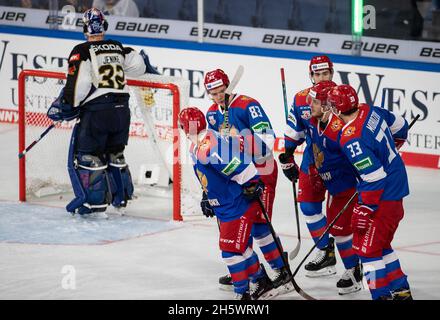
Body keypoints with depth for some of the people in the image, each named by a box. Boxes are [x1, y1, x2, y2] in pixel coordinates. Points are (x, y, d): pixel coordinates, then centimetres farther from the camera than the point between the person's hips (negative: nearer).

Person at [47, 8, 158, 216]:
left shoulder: (82, 51, -7)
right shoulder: (118, 48, 9)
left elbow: (77, 83, -15)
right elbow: (138, 65, 17)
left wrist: (66, 106, -4)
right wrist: (144, 61, 41)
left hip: (96, 111, -6)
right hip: (121, 110, 6)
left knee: (86, 155, 3)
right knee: (114, 153, 22)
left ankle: (95, 201, -2)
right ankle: (121, 196, 25)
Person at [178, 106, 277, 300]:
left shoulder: (208, 146, -26)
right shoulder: (196, 147, 9)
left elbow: (240, 165, -27)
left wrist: (251, 183, -20)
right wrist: (207, 196, 25)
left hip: (238, 206, -11)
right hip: (225, 207, 11)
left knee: (231, 250, -8)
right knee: (241, 246, 18)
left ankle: (242, 293, 0)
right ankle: (263, 283, 31)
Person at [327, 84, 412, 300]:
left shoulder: (351, 139, -26)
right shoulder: (370, 111, -1)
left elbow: (374, 177, -26)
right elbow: (400, 126, 16)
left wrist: (364, 209, -19)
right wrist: (387, 150, 34)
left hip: (383, 197, -10)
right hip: (397, 185, 10)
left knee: (367, 247, -4)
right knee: (380, 243, 21)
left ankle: (381, 294, -3)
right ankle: (401, 290, 28)